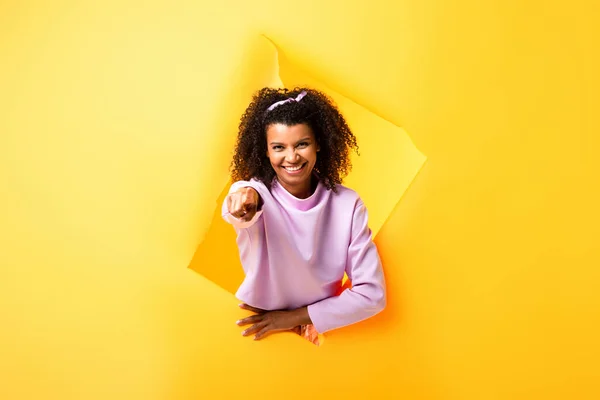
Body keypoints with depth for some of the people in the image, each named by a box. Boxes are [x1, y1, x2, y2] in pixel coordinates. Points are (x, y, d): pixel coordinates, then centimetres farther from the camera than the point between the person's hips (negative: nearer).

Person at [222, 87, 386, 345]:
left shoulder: (347, 204, -8)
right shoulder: (255, 194, -10)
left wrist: (296, 316, -10)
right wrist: (244, 198, -55)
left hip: (317, 337, 1)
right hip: (257, 332, -1)